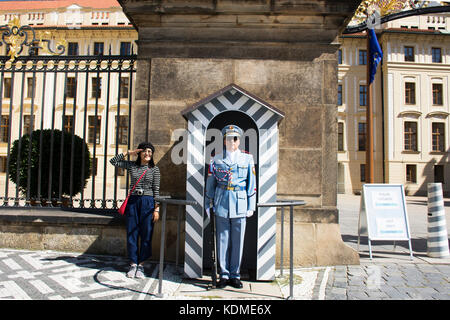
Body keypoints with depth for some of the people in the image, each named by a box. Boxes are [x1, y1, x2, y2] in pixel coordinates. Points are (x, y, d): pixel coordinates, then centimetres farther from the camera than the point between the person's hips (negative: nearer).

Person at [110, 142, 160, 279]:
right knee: (131, 234, 5)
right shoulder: (132, 166, 8)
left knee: (146, 234, 2)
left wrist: (156, 209, -5)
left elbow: (156, 190, 0)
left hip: (147, 202, -2)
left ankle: (141, 265, 14)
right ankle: (133, 264, 17)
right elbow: (113, 161, 8)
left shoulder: (154, 169, 2)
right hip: (132, 201, 2)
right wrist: (129, 152, 4)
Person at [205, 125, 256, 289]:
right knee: (222, 240, 5)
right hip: (221, 205, 0)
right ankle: (224, 275, 18)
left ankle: (235, 275, 19)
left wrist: (251, 206, 2)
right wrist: (208, 204, 7)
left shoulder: (248, 159, 6)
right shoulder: (216, 160, 6)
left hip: (240, 205, 0)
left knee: (238, 241, 6)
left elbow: (252, 185, 6)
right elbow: (210, 184, 9)